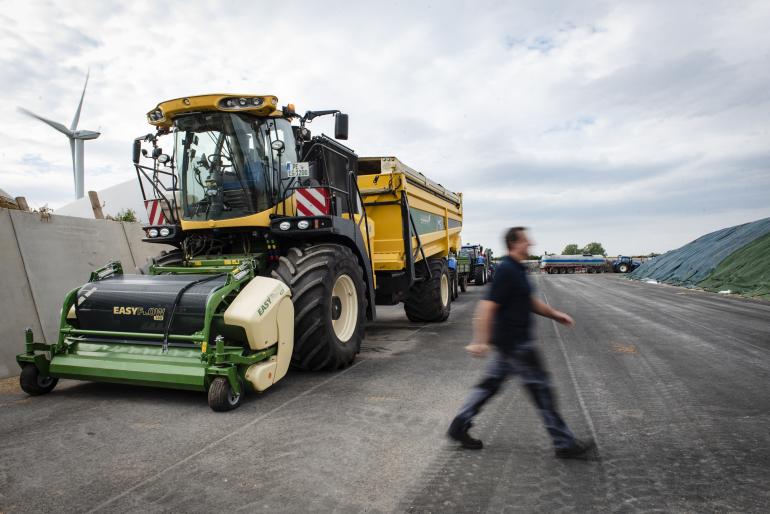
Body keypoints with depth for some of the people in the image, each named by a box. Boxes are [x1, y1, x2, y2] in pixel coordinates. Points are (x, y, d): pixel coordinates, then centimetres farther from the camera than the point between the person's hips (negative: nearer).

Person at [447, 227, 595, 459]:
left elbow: (528, 300, 24)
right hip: (515, 343, -10)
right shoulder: (506, 271, -19)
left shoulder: (516, 270, 13)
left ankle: (459, 426, 21)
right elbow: (487, 306, -24)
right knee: (540, 387, 0)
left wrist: (554, 314, 21)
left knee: (490, 383, 14)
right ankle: (564, 443, 14)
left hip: (508, 341, 10)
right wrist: (480, 341, -26)